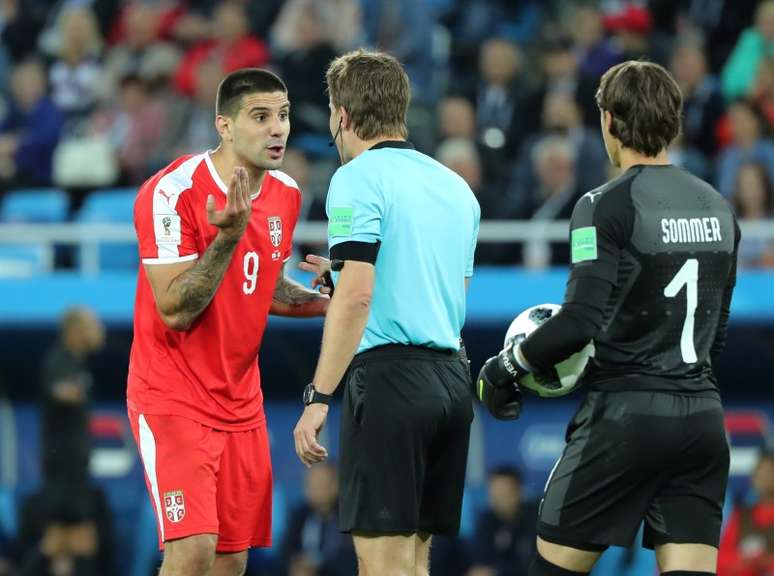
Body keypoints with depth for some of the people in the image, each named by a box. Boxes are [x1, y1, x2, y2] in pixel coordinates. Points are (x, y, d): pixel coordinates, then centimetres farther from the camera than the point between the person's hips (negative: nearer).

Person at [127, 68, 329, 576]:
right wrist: (228, 236, -30)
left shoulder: (286, 195, 5)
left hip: (241, 400, 7)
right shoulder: (173, 192, -17)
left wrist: (326, 303, 4)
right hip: (172, 396, -7)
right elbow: (175, 310, -21)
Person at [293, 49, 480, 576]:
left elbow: (356, 297, -16)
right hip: (452, 379, 8)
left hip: (389, 375, -8)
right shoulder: (456, 187, 17)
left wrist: (319, 397, -16)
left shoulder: (359, 179, -7)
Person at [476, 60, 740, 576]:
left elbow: (582, 320, -18)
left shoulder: (607, 206, -11)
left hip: (625, 416, -6)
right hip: (702, 416, 6)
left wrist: (510, 363, -4)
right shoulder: (718, 208, 11)